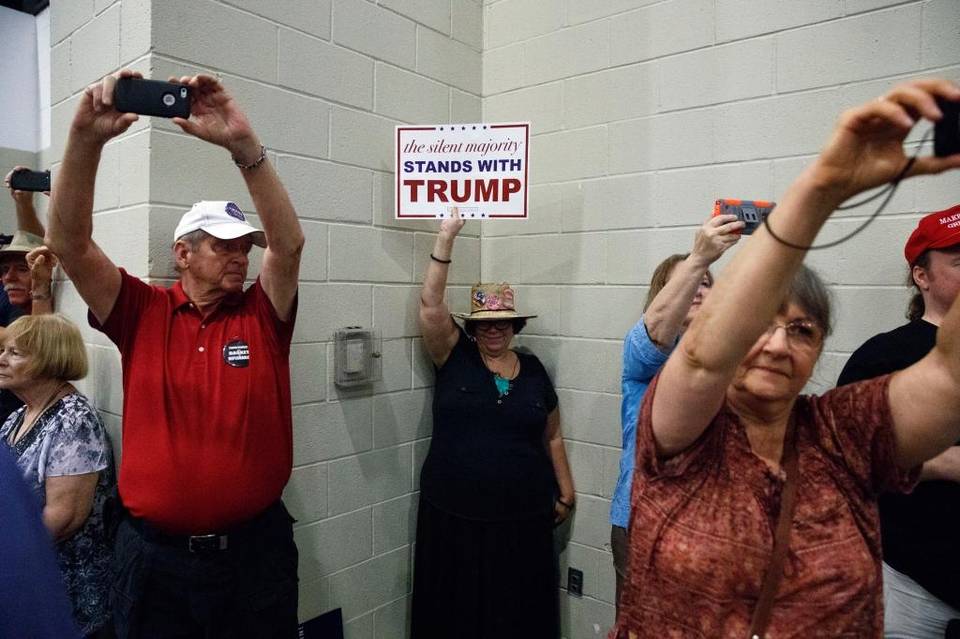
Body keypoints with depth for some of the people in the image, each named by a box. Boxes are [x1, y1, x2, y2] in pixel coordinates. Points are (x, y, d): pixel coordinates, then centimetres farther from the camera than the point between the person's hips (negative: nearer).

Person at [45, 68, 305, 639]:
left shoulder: (263, 316, -2)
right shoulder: (144, 314, -1)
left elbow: (289, 241, -17)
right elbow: (68, 242, -10)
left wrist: (242, 142, -26)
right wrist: (87, 137, -22)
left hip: (256, 547, 0)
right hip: (154, 553, 0)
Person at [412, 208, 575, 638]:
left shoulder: (533, 371, 5)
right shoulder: (454, 358, -1)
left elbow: (552, 437, 12)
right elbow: (430, 304, -13)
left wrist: (566, 491, 11)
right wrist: (446, 238, -17)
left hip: (523, 516, 2)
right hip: (454, 515, -1)